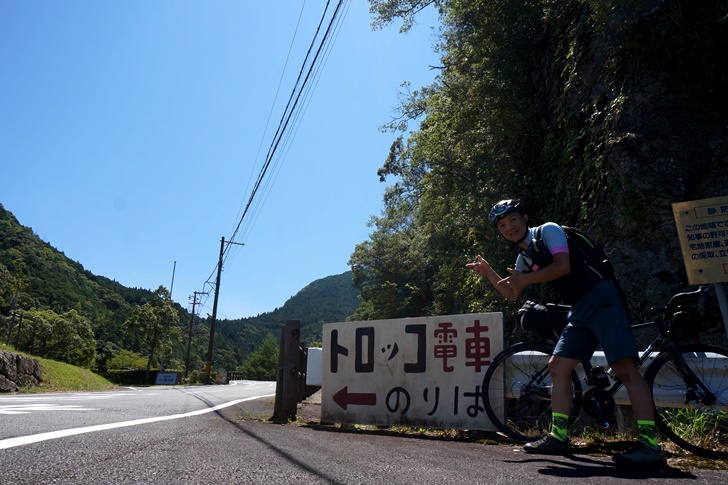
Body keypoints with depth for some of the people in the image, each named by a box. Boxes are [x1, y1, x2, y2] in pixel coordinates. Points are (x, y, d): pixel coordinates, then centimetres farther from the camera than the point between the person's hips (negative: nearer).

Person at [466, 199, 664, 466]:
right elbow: (511, 293, 22)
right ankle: (558, 436, 12)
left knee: (624, 368, -16)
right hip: (579, 311, 9)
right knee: (557, 366, 5)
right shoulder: (524, 257, 16)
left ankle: (649, 443, -12)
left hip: (601, 300, -8)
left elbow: (562, 266, -20)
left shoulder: (548, 230, -6)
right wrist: (489, 272, 13)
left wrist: (524, 278, -15)